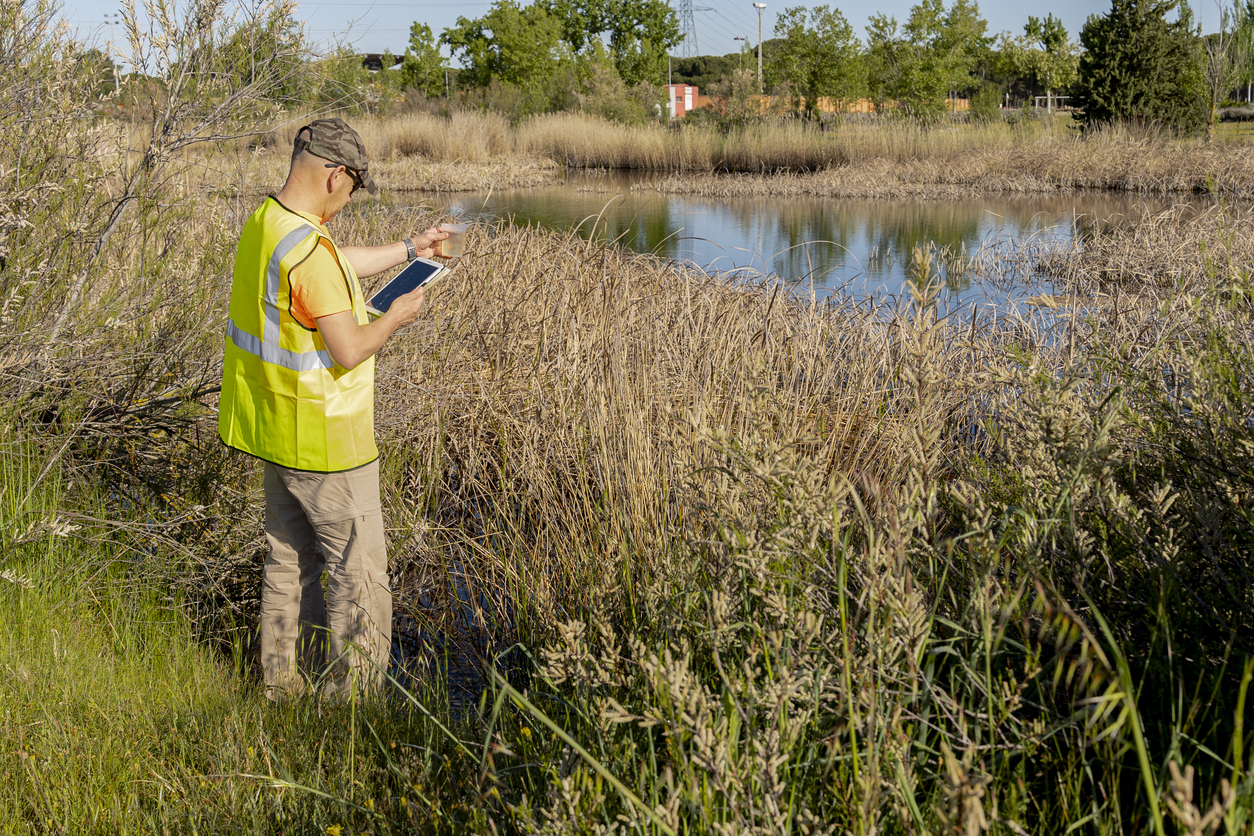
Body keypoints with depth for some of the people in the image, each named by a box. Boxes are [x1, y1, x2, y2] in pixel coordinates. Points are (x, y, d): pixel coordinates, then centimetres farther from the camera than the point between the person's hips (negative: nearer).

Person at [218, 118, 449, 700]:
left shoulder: (263, 224, 5)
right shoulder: (309, 250, -26)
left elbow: (341, 266, 21)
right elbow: (348, 351, -27)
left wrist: (408, 250, 26)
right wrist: (395, 318, -9)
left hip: (277, 431, 10)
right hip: (322, 438, -10)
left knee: (290, 559, 20)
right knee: (358, 566, 3)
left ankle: (284, 681, 31)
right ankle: (350, 698, 11)